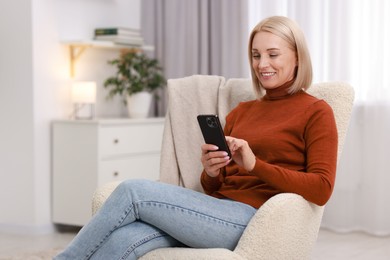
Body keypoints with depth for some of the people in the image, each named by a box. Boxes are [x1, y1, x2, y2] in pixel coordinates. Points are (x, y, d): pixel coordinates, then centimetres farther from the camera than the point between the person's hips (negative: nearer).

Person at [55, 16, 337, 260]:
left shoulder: (316, 112, 5)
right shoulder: (240, 112, 23)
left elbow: (321, 189, -7)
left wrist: (255, 164, -16)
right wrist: (211, 172, -2)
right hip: (218, 213, 6)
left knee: (134, 191, -22)